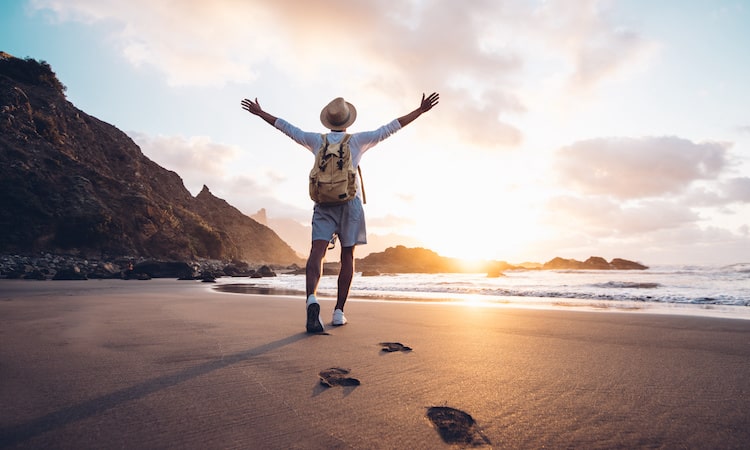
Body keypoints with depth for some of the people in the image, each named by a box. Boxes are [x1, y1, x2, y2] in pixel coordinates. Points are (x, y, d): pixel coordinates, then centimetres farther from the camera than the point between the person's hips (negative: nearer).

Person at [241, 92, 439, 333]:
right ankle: (339, 312, 4)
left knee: (317, 252, -12)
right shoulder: (357, 140, 8)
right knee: (347, 257, 6)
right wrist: (420, 110, 13)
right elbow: (390, 128, 8)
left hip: (323, 203, 1)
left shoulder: (318, 140, 12)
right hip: (350, 202, 0)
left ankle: (312, 299, -38)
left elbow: (287, 127, 20)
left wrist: (259, 112, 34)